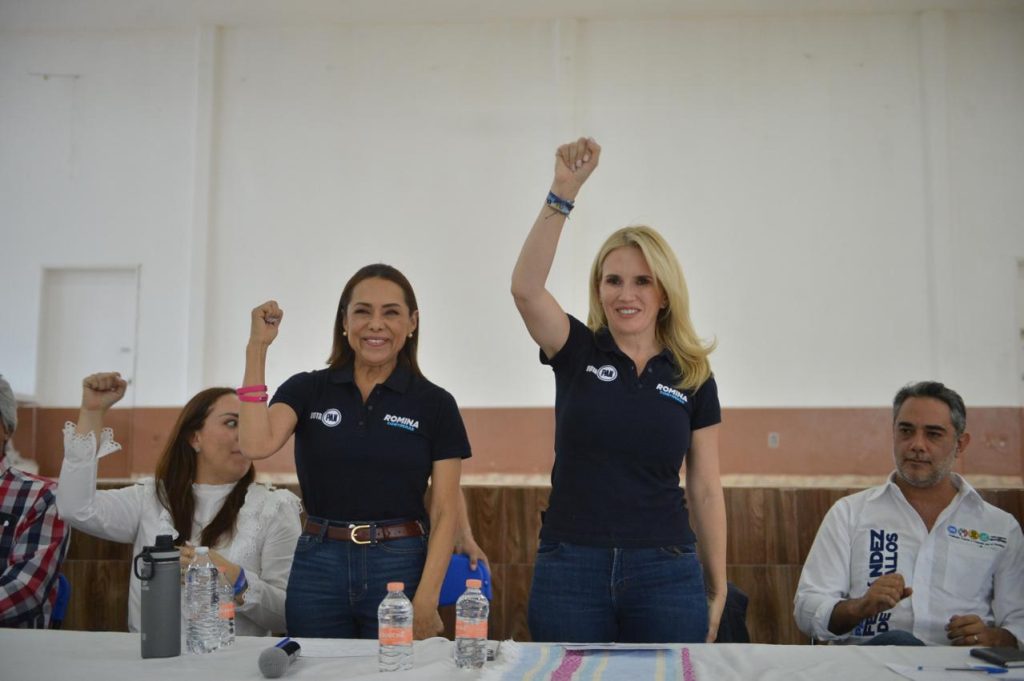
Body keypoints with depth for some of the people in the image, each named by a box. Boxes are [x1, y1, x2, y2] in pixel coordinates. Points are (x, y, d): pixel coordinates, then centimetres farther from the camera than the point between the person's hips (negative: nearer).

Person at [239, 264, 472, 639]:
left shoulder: (435, 404, -1)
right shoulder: (306, 390, 2)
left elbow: (445, 511, -2)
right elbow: (257, 445, -17)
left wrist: (426, 598, -12)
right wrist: (257, 348, -17)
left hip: (399, 568, -1)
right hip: (318, 568, 1)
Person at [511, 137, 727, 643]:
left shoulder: (693, 376, 4)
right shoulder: (577, 352, 1)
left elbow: (705, 491, 7)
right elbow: (525, 287, -18)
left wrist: (717, 589, 7)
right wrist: (563, 194, -27)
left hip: (664, 573, 1)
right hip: (570, 569, 0)